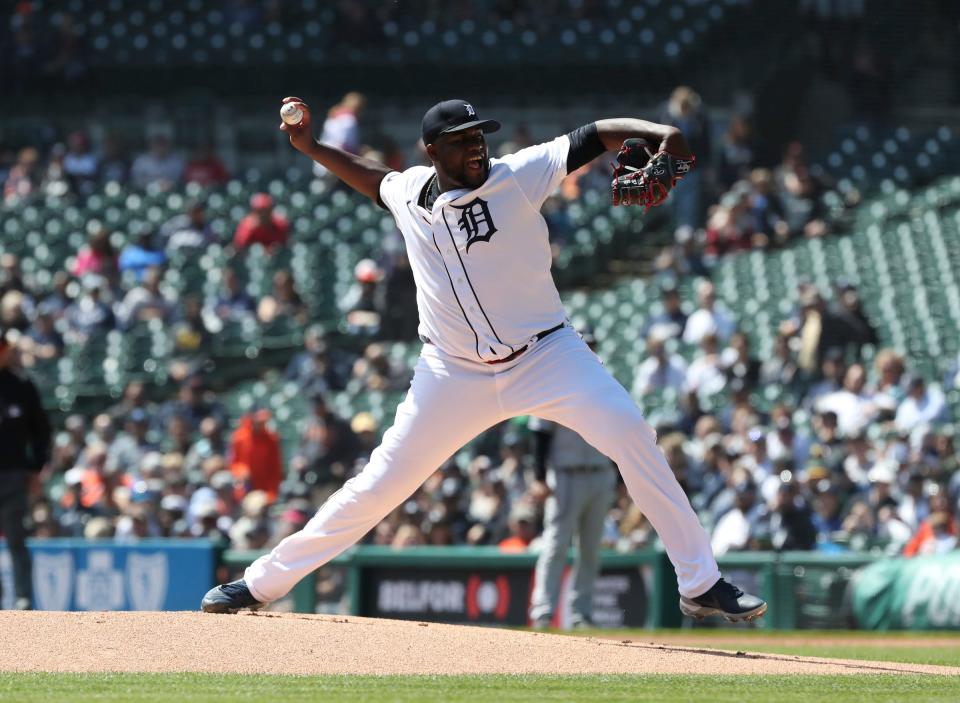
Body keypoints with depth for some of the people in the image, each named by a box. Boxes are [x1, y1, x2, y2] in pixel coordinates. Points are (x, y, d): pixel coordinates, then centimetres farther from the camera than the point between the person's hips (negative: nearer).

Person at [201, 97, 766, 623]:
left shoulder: (520, 174, -12)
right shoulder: (408, 192, -1)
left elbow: (597, 136, -21)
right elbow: (374, 178, 24)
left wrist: (655, 132, -38)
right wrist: (311, 147, 16)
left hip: (545, 356, -2)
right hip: (454, 375, 2)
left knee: (632, 436, -20)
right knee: (380, 484, 3)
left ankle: (701, 583, -13)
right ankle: (262, 583, 16)